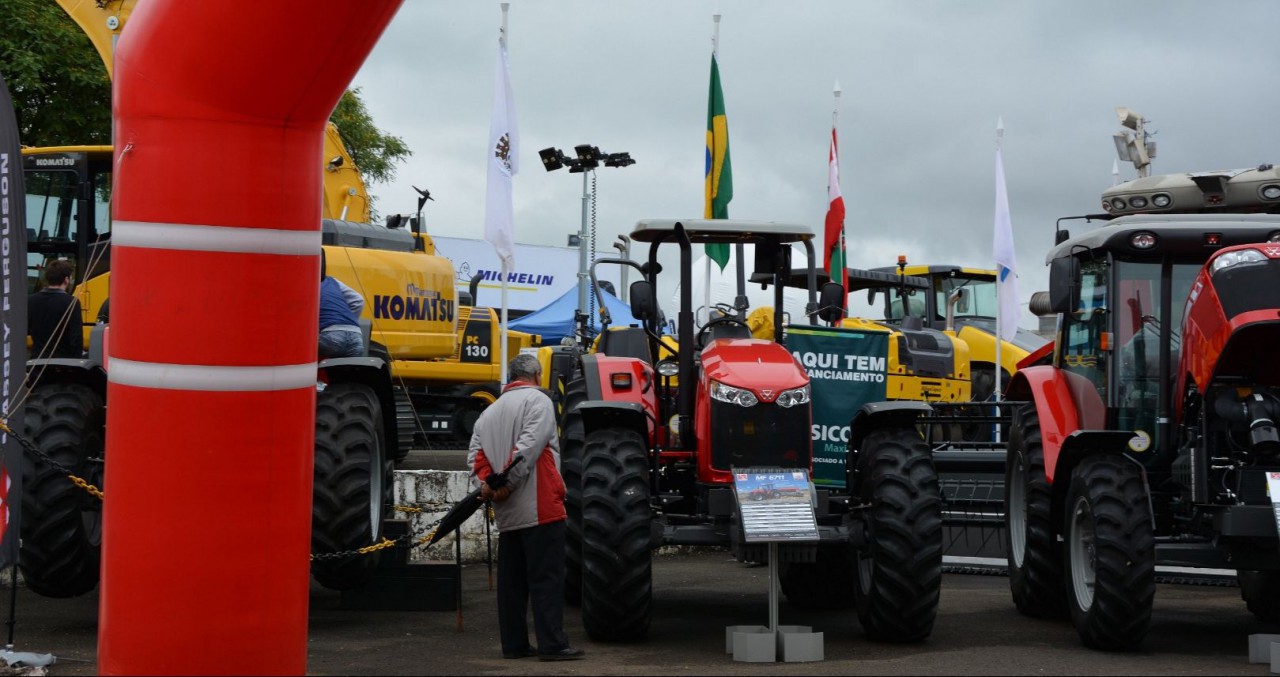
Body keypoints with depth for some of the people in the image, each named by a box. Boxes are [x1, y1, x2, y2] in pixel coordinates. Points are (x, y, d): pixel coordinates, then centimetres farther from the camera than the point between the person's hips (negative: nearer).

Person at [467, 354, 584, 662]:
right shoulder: (537, 400, -4)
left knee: (511, 579, 11)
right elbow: (529, 446, -17)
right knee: (547, 578, -6)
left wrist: (485, 483, -5)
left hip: (507, 512, 7)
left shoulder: (489, 412, 20)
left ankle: (514, 644, 13)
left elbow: (475, 454, 8)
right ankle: (552, 645, -8)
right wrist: (508, 483, -14)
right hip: (540, 506, -7)